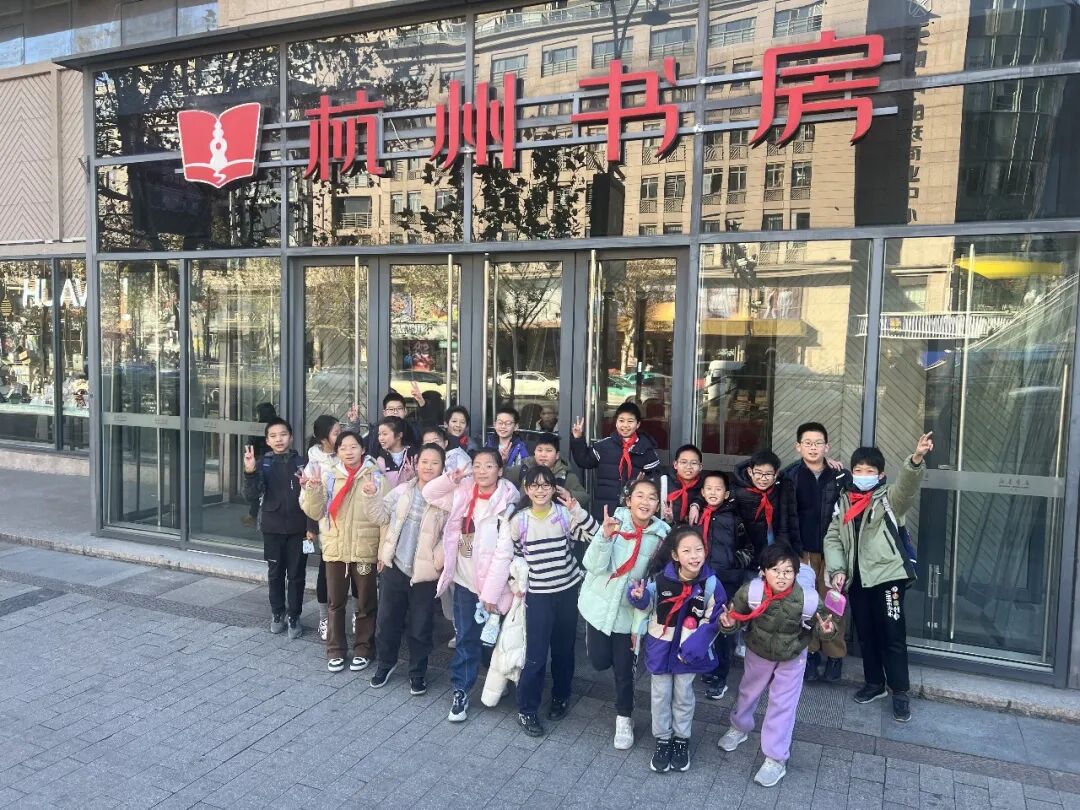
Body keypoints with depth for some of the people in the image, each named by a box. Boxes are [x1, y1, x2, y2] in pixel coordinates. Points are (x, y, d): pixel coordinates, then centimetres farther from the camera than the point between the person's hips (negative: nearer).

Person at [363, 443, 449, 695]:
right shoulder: (401, 491, 1)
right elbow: (381, 517, 5)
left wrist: (438, 562, -15)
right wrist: (372, 496, -10)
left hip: (424, 573, -3)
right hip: (394, 566, 3)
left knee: (420, 627, 9)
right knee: (386, 620, 15)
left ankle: (418, 673, 28)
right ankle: (385, 663, 38)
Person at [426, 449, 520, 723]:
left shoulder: (506, 503, -15)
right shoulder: (463, 493, 2)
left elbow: (504, 553, -17)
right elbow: (429, 494, 13)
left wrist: (492, 593, -16)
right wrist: (451, 478, -6)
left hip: (489, 583, -4)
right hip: (464, 579, 4)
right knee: (465, 637, 10)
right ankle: (461, 691, 20)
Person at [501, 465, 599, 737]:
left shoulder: (565, 514, -6)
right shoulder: (518, 520, -8)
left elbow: (594, 535, -15)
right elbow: (507, 554, 3)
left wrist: (575, 508, -21)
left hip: (568, 590, 2)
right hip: (538, 594, -2)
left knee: (564, 648, 15)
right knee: (536, 655, -3)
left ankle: (561, 697, 37)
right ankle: (526, 710, 13)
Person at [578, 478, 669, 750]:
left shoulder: (661, 534, -11)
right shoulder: (614, 522, -15)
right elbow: (593, 566, -19)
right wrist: (606, 535, -33)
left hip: (629, 611, 0)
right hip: (599, 604, 0)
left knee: (624, 669, 9)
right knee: (600, 662, 9)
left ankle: (624, 719, 32)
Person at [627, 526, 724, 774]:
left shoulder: (710, 583, -18)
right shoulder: (661, 578, -18)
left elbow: (712, 621, -9)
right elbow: (648, 606, 0)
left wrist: (693, 647, -17)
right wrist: (639, 597, -22)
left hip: (688, 649, 0)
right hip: (660, 645, 0)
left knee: (683, 695, 17)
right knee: (661, 694, 14)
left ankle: (682, 740, 38)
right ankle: (662, 740, 33)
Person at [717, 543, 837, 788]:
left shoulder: (808, 599, -33)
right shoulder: (750, 592, -33)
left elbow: (819, 623, -13)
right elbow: (737, 616, -17)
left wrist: (826, 629, -35)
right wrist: (728, 623, -39)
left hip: (792, 658, -2)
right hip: (758, 653, 2)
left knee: (782, 704, 6)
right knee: (748, 691, 25)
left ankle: (776, 759, 24)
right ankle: (739, 727, 54)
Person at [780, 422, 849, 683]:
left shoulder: (840, 476, 0)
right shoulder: (790, 476, -1)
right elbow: (787, 517, -3)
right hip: (803, 550, 0)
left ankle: (835, 656, 15)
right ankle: (810, 654, 18)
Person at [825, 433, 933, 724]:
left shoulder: (889, 498, -5)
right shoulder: (844, 501, 9)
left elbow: (908, 485, -27)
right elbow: (832, 539, 9)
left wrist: (917, 459, -47)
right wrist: (837, 570, -5)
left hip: (887, 575, -5)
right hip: (857, 578, 5)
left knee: (893, 635, 0)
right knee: (865, 633, 16)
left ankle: (900, 692, 14)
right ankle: (875, 683, 32)